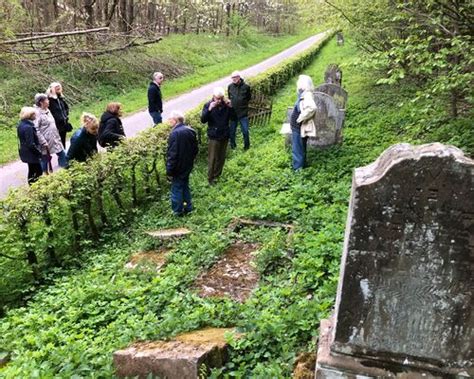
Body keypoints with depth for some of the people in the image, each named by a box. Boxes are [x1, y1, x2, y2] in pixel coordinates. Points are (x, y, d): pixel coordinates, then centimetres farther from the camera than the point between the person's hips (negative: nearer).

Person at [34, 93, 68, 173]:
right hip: (45, 142, -8)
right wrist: (43, 143, -22)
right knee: (45, 159, 4)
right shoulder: (37, 113, -17)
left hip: (54, 139, 9)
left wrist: (58, 136, 17)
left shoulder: (47, 111, 10)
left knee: (62, 155, 10)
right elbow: (36, 130, -22)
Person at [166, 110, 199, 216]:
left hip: (178, 167, -7)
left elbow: (172, 154, -23)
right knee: (185, 186, 21)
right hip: (188, 166, 8)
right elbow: (195, 149, 9)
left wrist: (169, 170, -16)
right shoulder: (191, 131, 0)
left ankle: (178, 211, 15)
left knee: (176, 188, 6)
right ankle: (188, 207, 31)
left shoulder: (175, 133, -24)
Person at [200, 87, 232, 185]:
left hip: (225, 135, 4)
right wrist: (209, 109, -32)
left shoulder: (226, 104, -2)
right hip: (213, 136, -4)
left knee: (221, 157, 14)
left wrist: (231, 107, -16)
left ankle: (218, 175, 30)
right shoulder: (208, 105, -11)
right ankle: (210, 178, 14)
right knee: (212, 158, 2)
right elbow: (203, 120, -19)